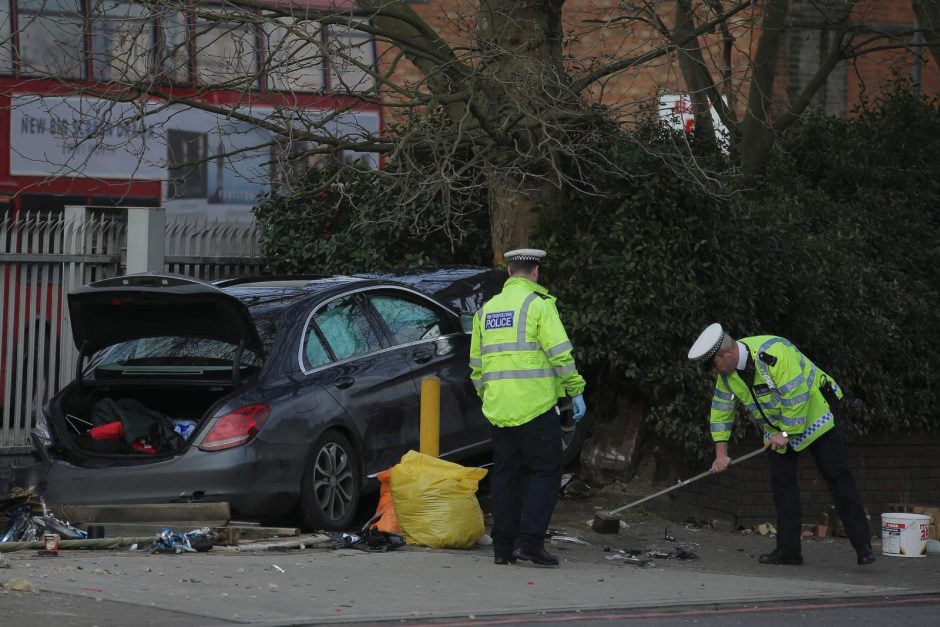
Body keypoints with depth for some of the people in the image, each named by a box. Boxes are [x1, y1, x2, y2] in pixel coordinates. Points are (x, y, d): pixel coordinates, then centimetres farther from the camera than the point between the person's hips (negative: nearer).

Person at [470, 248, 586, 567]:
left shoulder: (486, 310, 15)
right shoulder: (538, 304, -5)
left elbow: (476, 364, 20)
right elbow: (560, 352, -11)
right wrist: (576, 390, -4)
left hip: (497, 408, 6)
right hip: (535, 406, -6)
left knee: (506, 474, 11)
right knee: (546, 471, 0)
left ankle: (503, 547, 10)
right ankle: (530, 541, -10)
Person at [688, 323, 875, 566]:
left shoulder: (772, 353, -32)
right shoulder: (726, 374, -6)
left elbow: (797, 396, -31)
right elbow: (721, 410, 4)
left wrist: (787, 434, -24)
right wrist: (721, 453, -1)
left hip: (812, 417, -7)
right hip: (778, 431, 7)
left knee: (839, 479, -6)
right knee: (782, 483, 1)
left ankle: (863, 546, -5)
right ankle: (789, 549, 5)